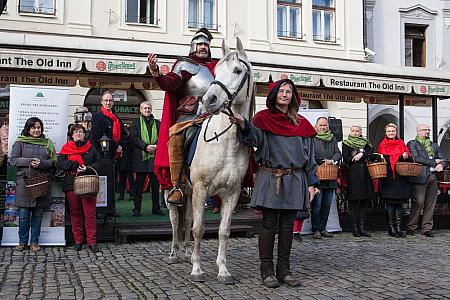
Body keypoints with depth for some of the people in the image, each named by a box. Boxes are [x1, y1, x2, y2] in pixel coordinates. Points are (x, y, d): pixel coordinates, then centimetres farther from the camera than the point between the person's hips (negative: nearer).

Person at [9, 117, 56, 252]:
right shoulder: (20, 142, 8)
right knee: (24, 214, -1)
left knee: (38, 214, 5)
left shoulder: (47, 142, 13)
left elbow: (54, 161, 7)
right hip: (24, 181, -2)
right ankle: (22, 241, 14)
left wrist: (41, 163, -11)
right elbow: (13, 160, 0)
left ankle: (34, 242, 15)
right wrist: (29, 161, -13)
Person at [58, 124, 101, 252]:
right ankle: (78, 241, 14)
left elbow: (97, 163, 4)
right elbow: (61, 162, -2)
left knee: (90, 213, -4)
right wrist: (75, 165, -15)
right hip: (71, 184, 1)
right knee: (75, 213, 6)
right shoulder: (66, 148, 11)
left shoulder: (91, 148, 11)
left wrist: (87, 168, -13)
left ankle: (92, 241, 0)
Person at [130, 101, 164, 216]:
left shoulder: (157, 123, 17)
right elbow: (134, 138, -1)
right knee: (139, 184, 1)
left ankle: (156, 208, 12)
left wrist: (155, 146, -10)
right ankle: (137, 209, 7)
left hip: (155, 157, 2)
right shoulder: (135, 123, 10)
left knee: (155, 183, 4)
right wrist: (146, 146, -14)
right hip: (140, 157, -2)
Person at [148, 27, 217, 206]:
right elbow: (170, 84, -7)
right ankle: (178, 187, -28)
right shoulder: (185, 65, 11)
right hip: (189, 115, -4)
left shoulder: (215, 67, 27)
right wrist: (155, 73, -23)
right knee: (175, 138, -33)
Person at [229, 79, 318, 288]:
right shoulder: (263, 118, 0)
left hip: (294, 180, 4)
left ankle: (284, 269, 17)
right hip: (270, 179, -3)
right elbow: (255, 138, -20)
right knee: (269, 224, 0)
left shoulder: (301, 124, 11)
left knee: (287, 225, 8)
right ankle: (267, 270, 9)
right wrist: (243, 125, -40)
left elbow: (309, 156, 11)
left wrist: (311, 183, 6)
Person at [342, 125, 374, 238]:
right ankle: (355, 228, 2)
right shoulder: (346, 144, 7)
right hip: (353, 174, -4)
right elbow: (346, 159, -3)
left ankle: (362, 227, 7)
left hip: (365, 174, 4)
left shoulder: (365, 143, 18)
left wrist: (361, 154, -11)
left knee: (365, 201, 1)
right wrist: (360, 157, -3)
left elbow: (371, 152, 1)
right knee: (354, 201, -4)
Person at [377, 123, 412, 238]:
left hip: (401, 176, 3)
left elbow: (409, 156, 9)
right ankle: (391, 227, 4)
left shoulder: (401, 143, 16)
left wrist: (405, 156, -13)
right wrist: (400, 157, -14)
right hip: (388, 176, -3)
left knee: (399, 202, 3)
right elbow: (383, 159, -3)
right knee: (390, 202, -3)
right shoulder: (382, 145, 8)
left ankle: (398, 227, 9)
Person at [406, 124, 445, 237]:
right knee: (418, 202, -9)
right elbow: (417, 158, -9)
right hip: (420, 177, -6)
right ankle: (411, 227, 0)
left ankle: (427, 228, 10)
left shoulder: (434, 145, 23)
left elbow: (441, 159, 18)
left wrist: (440, 165, -6)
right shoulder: (412, 144, 4)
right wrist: (434, 162, -6)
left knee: (431, 204, 4)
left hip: (433, 177, 6)